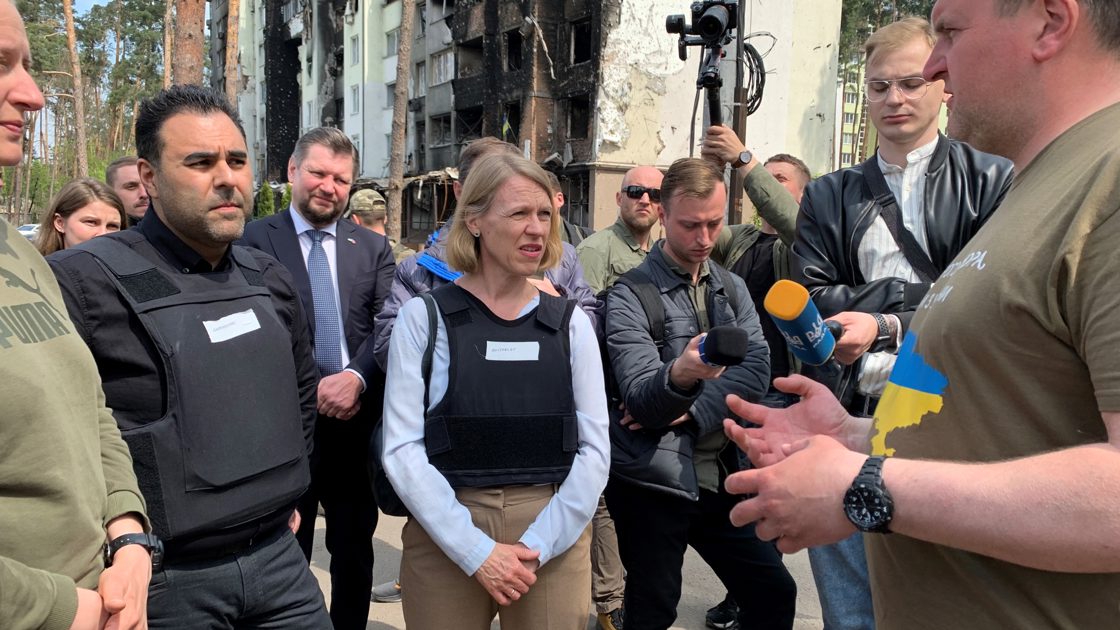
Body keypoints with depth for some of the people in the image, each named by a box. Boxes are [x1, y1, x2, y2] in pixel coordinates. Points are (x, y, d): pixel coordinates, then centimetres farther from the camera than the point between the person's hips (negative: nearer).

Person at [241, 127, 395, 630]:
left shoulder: (374, 248, 7)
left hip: (356, 422, 3)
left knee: (355, 551, 17)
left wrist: (357, 377, -20)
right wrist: (309, 389, -18)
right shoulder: (254, 240, -3)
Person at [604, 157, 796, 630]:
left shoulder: (732, 287, 8)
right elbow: (639, 397, -20)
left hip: (719, 476, 5)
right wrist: (679, 375, -41)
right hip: (652, 481, -5)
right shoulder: (630, 295, -9)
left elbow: (756, 371, -5)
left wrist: (691, 411, -18)